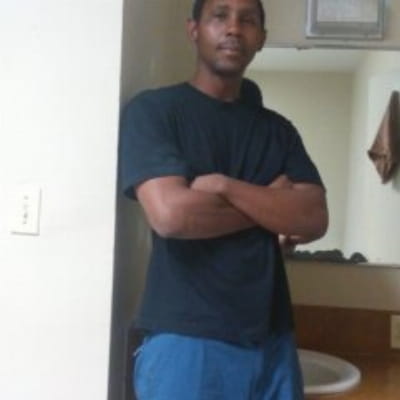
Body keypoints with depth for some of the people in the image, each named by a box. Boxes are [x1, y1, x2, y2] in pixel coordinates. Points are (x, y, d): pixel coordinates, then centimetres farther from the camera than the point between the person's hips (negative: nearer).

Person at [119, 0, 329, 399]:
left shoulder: (278, 129, 12)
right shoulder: (152, 110, -3)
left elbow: (313, 220, 0)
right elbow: (171, 213, -17)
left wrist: (225, 186, -13)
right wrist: (272, 205, -4)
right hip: (185, 340, -4)